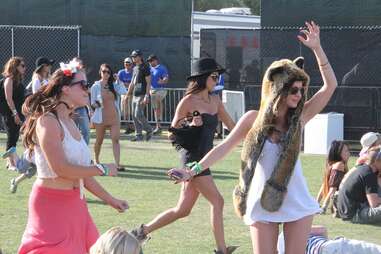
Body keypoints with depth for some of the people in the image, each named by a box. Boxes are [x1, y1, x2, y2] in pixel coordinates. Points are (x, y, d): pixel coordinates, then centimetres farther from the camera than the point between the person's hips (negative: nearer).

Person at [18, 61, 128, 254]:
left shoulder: (69, 123, 13)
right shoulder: (47, 121, -15)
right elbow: (60, 169, -23)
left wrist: (110, 200, 18)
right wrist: (102, 169, -13)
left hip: (74, 202, 9)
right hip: (52, 203, -9)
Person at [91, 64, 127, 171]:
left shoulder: (113, 85, 7)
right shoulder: (96, 86, -1)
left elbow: (123, 92, -9)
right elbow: (92, 103, 1)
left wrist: (118, 81, -10)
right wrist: (97, 104, -20)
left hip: (114, 117, 2)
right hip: (101, 117, -2)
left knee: (116, 139, -10)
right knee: (99, 140, 10)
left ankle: (117, 164, -15)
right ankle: (96, 160, 32)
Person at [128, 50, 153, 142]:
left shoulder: (145, 67, -8)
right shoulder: (135, 68, 18)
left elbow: (148, 83, -13)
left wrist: (146, 96, -21)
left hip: (142, 95, -9)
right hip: (135, 95, 9)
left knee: (138, 115, -15)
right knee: (134, 115, 5)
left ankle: (149, 130, 2)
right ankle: (138, 135, 9)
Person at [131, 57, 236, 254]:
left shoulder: (215, 101, 12)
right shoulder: (188, 101, -9)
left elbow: (231, 125, 19)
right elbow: (174, 131, -6)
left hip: (204, 157, 8)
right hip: (192, 156, -8)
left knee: (182, 210, 10)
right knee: (217, 201, -10)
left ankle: (143, 231, 21)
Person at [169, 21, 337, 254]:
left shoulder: (300, 118, -2)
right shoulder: (254, 119, -3)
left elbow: (330, 85, -8)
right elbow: (225, 147, -1)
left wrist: (316, 48, -15)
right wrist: (195, 170, -10)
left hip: (297, 203, 1)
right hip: (263, 204, -1)